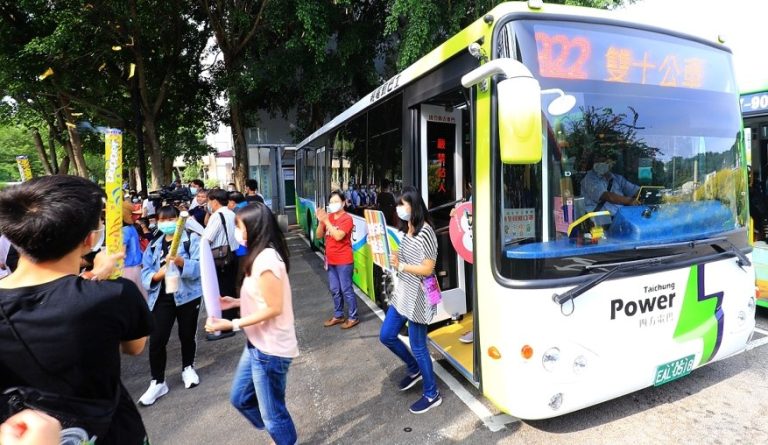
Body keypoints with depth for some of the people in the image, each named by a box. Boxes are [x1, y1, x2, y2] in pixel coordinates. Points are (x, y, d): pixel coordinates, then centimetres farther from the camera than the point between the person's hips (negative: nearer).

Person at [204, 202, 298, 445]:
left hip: (270, 348, -10)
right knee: (240, 398, 24)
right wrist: (237, 302, 9)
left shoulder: (266, 259, -24)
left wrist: (232, 324, -20)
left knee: (272, 412, 8)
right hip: (258, 343, 10)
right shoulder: (261, 256, 8)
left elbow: (273, 308, -24)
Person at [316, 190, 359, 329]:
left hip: (344, 261, -7)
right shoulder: (329, 217, 7)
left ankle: (353, 317, 14)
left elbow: (338, 236, -25)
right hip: (331, 261, 7)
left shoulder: (347, 219, -13)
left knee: (346, 290, 1)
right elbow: (318, 235, 5)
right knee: (335, 290, 16)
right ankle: (338, 316, 30)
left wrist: (326, 221, -22)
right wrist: (321, 221, -11)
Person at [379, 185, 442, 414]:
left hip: (417, 297, -9)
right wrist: (396, 258, 2)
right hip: (402, 293, 9)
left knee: (418, 346, 3)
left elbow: (427, 269, -20)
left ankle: (432, 394, 24)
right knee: (386, 336, 16)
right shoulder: (407, 229, 8)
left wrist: (400, 266, -17)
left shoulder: (425, 232, -19)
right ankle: (415, 369, 39)